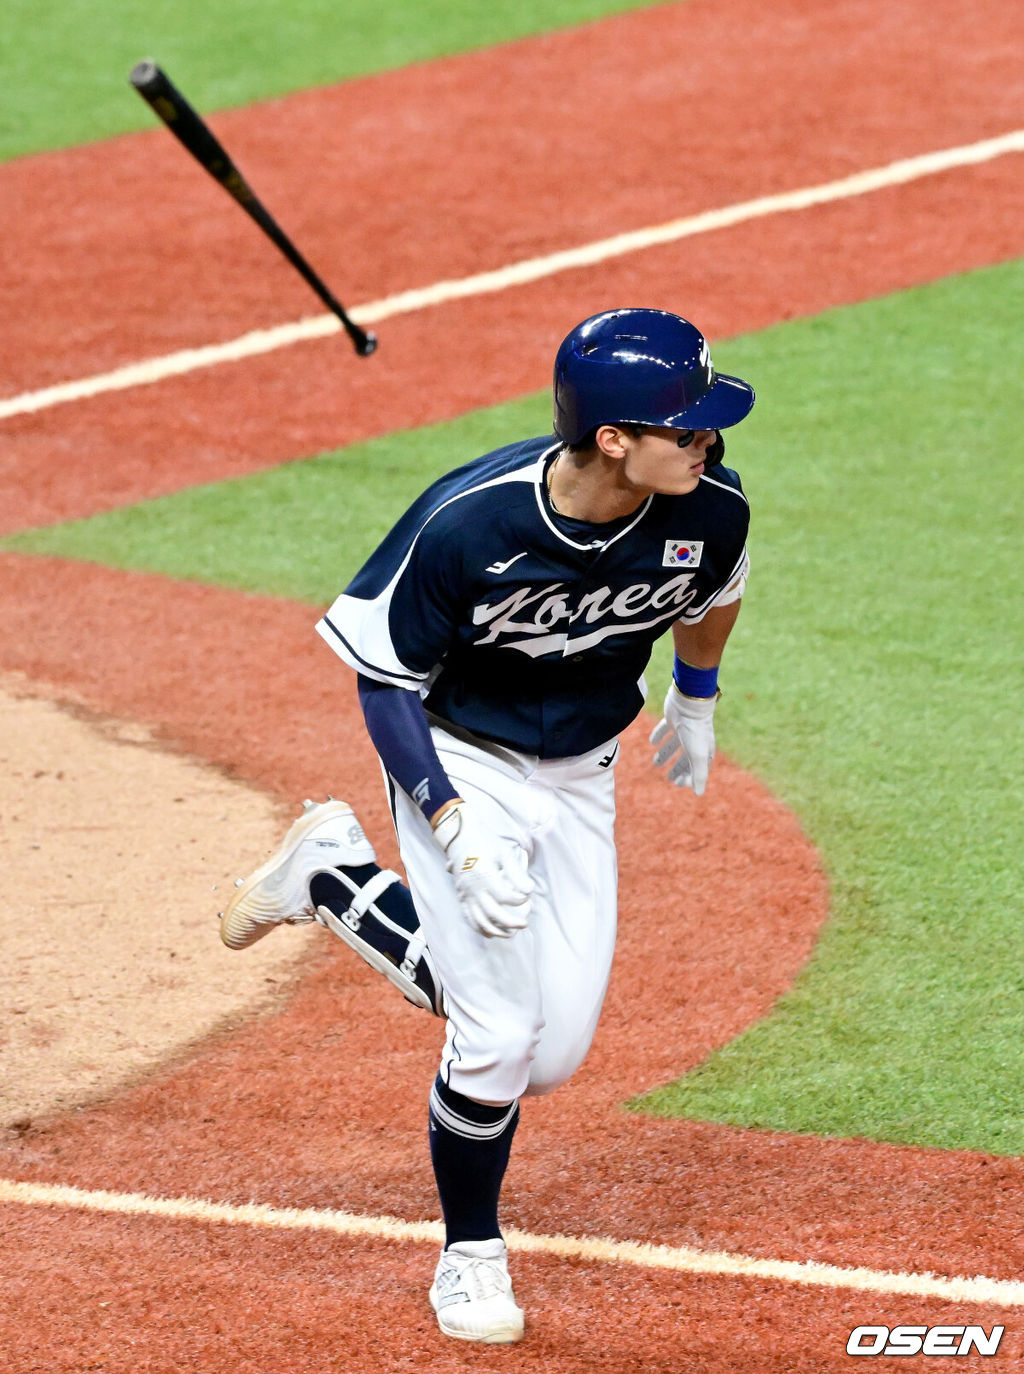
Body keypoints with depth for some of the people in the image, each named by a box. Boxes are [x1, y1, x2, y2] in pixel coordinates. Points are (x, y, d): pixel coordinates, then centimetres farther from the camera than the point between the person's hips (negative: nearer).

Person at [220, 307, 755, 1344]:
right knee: (497, 1036, -14)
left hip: (580, 780, 5)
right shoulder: (466, 524, -31)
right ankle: (470, 1258, 15)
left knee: (551, 1056, 3)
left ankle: (332, 876, 23)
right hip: (460, 763, -5)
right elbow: (385, 680, -18)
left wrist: (695, 701, 23)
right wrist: (458, 830, -27)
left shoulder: (710, 507, -19)